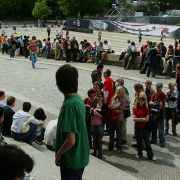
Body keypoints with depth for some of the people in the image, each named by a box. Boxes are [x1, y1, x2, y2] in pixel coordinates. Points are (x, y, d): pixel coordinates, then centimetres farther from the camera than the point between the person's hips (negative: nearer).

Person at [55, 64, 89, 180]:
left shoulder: (69, 104, -26)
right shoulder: (79, 99, 1)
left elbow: (70, 140, -28)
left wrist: (59, 154, -11)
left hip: (71, 159, -8)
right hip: (81, 156, 8)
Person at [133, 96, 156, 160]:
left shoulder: (146, 109, -5)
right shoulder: (135, 109, -1)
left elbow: (147, 119, -12)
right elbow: (134, 119, -9)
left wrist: (138, 119, -11)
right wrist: (142, 118, -14)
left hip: (144, 127, -2)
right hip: (137, 127, 2)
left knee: (147, 141, 0)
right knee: (138, 141, 11)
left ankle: (150, 156, 5)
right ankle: (139, 153, 26)